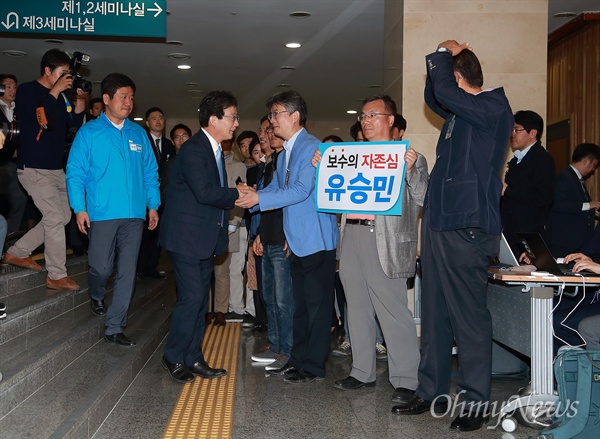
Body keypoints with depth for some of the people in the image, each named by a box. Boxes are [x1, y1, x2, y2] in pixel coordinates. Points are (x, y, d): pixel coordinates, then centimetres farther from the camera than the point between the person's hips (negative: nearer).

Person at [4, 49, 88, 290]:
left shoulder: (62, 95, 11)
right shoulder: (27, 90, -8)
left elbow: (74, 123, 11)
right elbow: (40, 118, -24)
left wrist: (80, 100, -2)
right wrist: (55, 91, -19)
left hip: (56, 168, 8)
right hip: (34, 168, -8)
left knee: (63, 216, 12)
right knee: (56, 218, -11)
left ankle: (17, 252, 23)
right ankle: (57, 276, -2)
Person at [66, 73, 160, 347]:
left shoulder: (139, 134, 11)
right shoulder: (89, 132, 2)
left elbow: (150, 172, 14)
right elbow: (75, 172, -2)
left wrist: (153, 205, 7)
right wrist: (79, 208, -9)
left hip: (134, 215, 3)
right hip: (102, 212, -3)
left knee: (127, 272, 2)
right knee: (101, 267, 1)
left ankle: (114, 327, 10)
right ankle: (97, 296, 36)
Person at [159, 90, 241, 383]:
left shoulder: (214, 150, 14)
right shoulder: (193, 149, -16)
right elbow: (205, 192, -26)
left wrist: (223, 225, 5)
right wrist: (239, 194, -14)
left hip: (205, 238, 9)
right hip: (186, 237, -9)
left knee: (199, 301, 12)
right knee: (191, 299, -8)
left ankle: (193, 359, 21)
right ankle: (173, 358, 9)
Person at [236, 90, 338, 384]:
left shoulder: (312, 148, -15)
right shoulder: (284, 154, 16)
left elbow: (301, 191, -24)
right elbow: (275, 188, 16)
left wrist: (259, 199, -25)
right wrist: (251, 196, -4)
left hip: (317, 239, -10)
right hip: (298, 240, 10)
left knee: (317, 303, -1)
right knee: (300, 302, 16)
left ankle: (313, 366, 8)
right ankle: (298, 359, 26)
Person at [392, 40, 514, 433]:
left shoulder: (493, 108, -8)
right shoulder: (464, 111, 17)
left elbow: (443, 93, -23)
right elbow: (434, 98, 36)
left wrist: (444, 54, -4)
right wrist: (441, 56, 20)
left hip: (467, 227, -9)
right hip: (440, 222, 10)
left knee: (469, 317, -3)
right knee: (435, 315, 13)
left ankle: (476, 403, 8)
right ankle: (432, 392, 23)